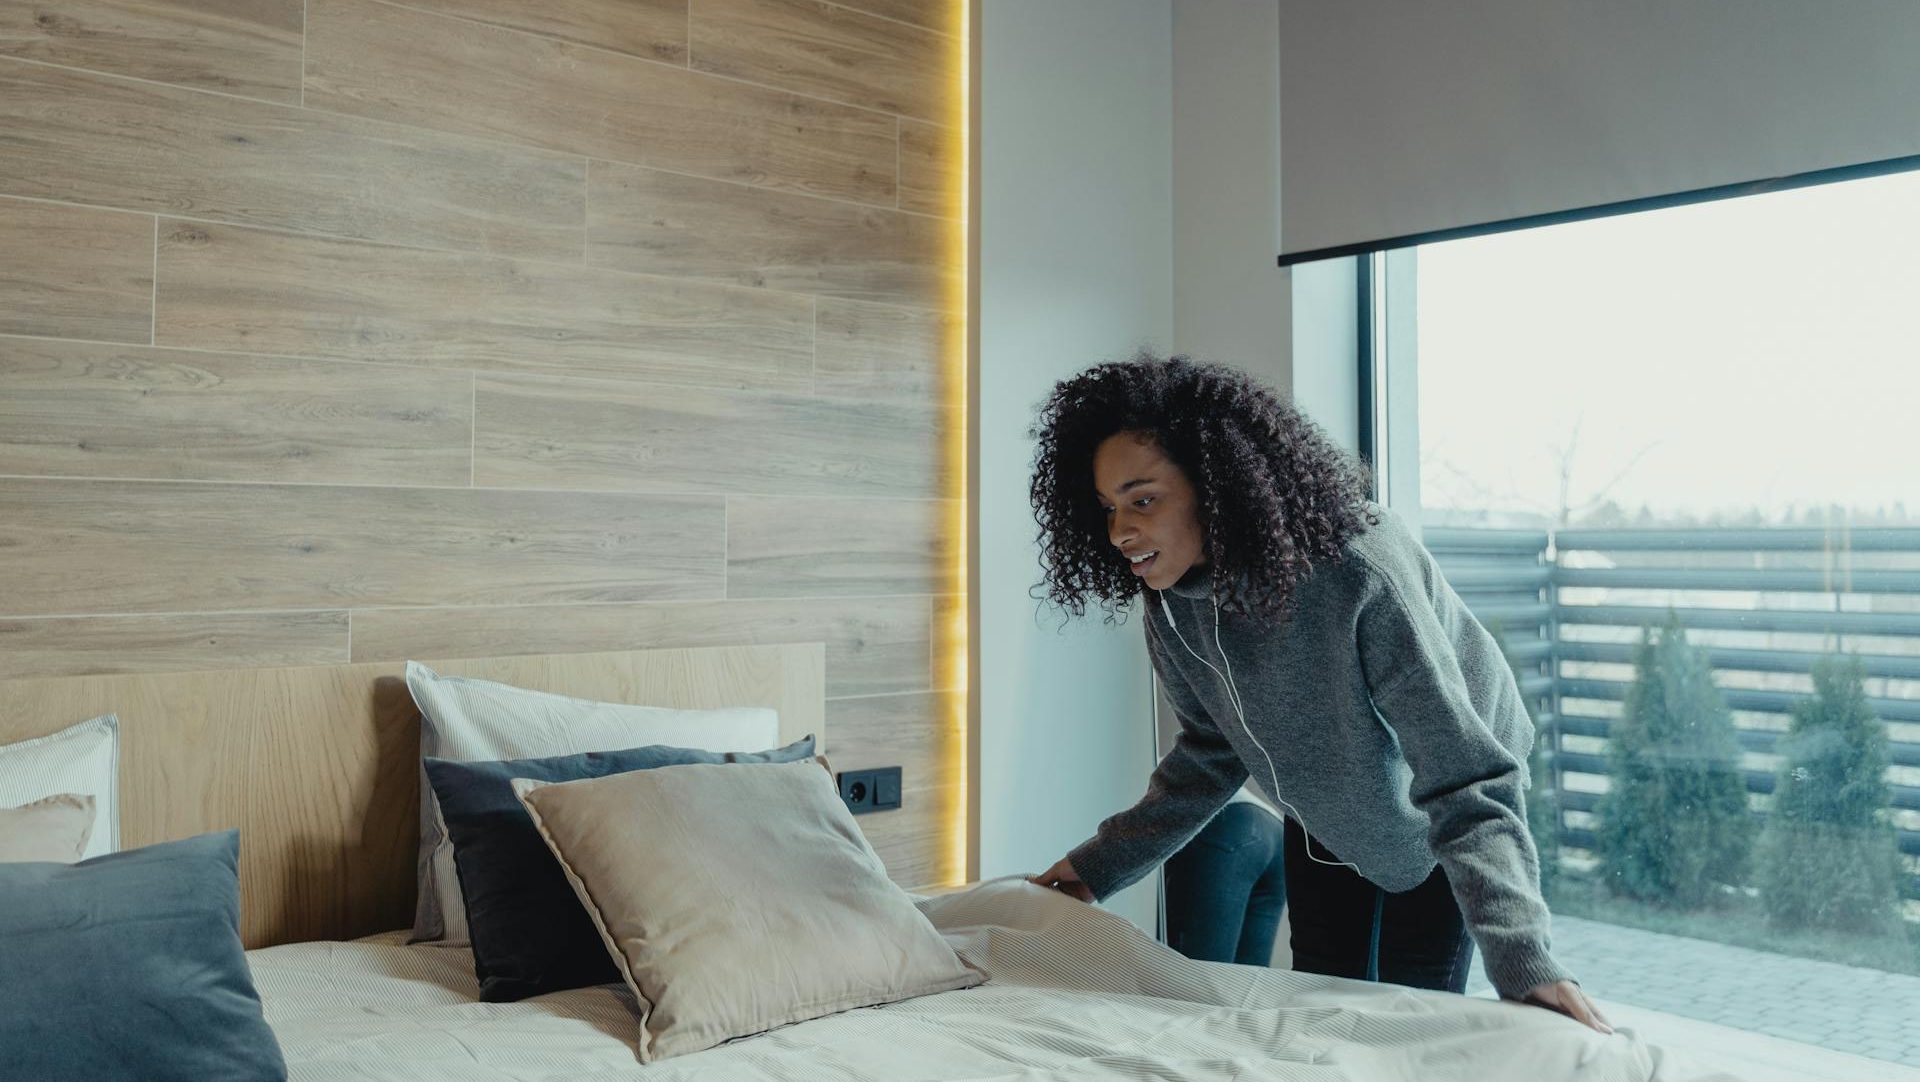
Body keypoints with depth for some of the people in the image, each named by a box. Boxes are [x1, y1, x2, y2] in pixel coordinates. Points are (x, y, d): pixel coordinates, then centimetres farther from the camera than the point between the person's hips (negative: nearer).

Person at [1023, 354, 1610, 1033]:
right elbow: (1212, 753, -2)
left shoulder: (1358, 570, -40)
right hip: (1322, 823, 5)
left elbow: (1463, 779, -39)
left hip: (1428, 834, -5)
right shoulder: (1172, 601, -19)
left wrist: (1522, 958, -47)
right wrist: (1103, 863, -4)